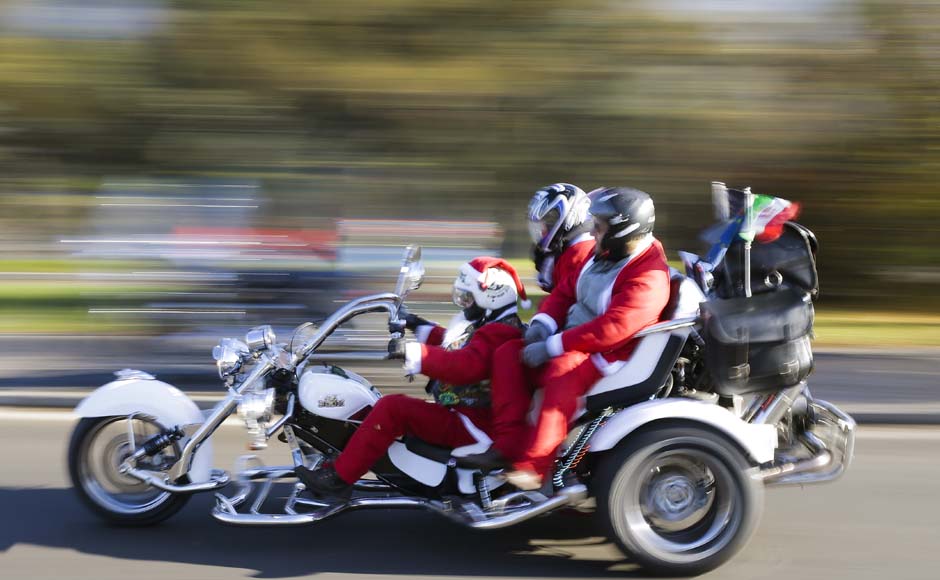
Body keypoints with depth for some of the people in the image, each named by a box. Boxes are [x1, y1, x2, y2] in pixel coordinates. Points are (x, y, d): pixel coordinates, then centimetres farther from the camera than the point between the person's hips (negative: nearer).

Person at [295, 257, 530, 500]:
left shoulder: (498, 333, -18)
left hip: (472, 424, -12)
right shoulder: (489, 325, 17)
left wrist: (413, 352, -35)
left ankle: (340, 478, -16)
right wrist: (418, 325, 20)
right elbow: (449, 342, 32)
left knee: (392, 407, -21)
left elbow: (466, 365, -35)